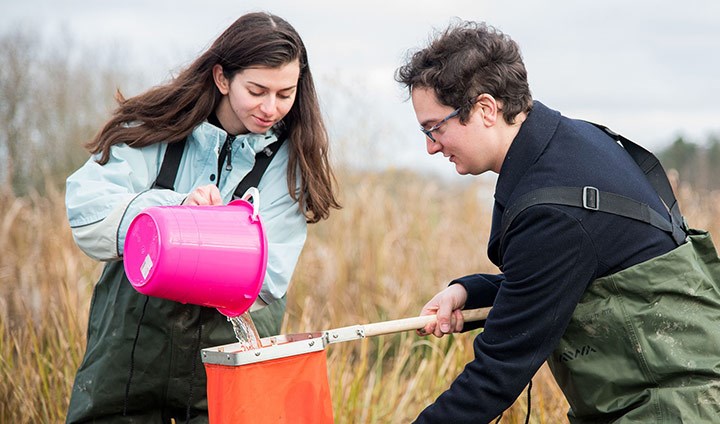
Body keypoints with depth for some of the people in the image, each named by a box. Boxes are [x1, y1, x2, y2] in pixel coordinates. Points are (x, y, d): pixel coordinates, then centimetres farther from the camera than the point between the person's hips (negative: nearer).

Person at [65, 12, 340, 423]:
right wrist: (177, 206, -29)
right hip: (131, 337, 1)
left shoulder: (290, 158, -2)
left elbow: (268, 277, -9)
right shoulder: (161, 127, -3)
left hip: (224, 345, 0)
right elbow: (84, 204, -14)